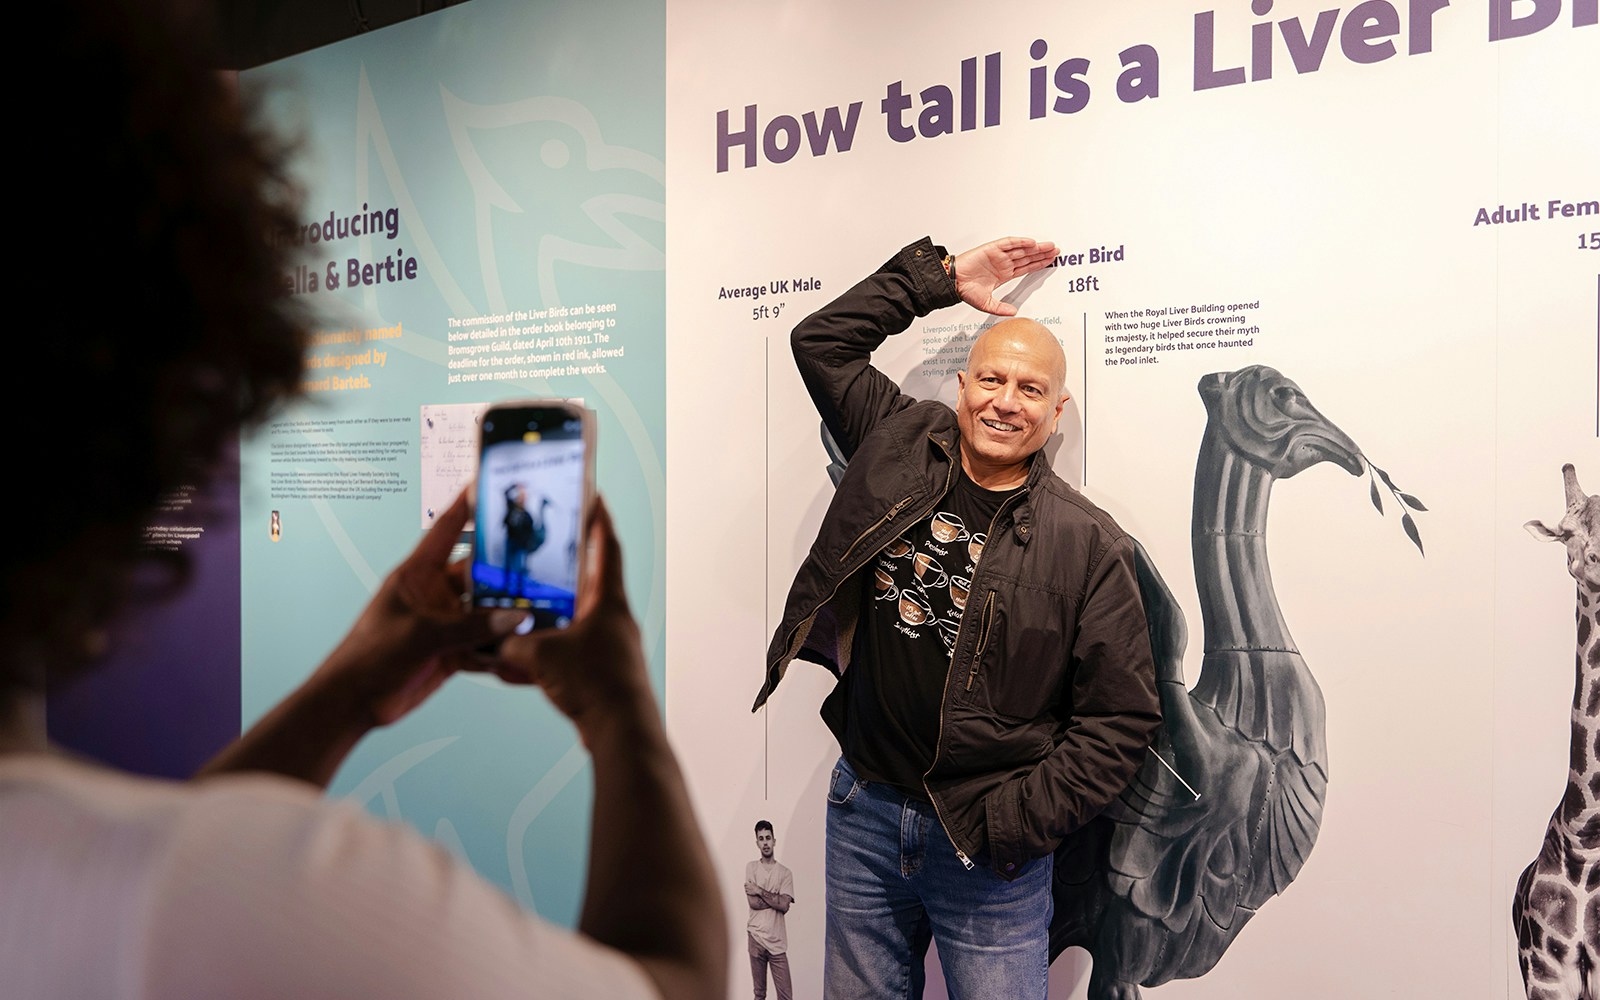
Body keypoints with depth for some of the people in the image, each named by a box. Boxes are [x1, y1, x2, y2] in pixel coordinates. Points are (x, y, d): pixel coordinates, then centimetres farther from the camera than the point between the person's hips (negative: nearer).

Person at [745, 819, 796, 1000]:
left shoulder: (785, 873, 4)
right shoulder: (751, 867, 3)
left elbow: (784, 906, -9)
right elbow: (753, 903, -8)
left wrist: (760, 891, -8)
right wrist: (776, 898, -7)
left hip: (777, 941, 0)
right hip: (756, 937, 0)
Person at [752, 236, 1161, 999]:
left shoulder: (1088, 546, -10)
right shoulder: (898, 450, 0)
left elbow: (1122, 718, -8)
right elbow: (821, 339, 7)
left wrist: (1014, 822, -12)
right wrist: (940, 277, 2)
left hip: (989, 843, -3)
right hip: (864, 809, 3)